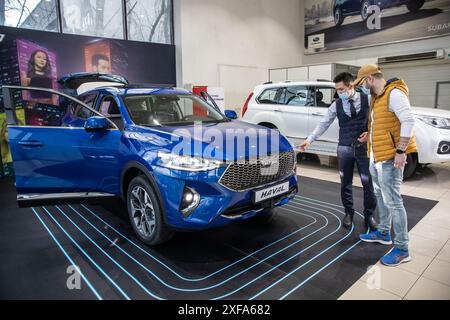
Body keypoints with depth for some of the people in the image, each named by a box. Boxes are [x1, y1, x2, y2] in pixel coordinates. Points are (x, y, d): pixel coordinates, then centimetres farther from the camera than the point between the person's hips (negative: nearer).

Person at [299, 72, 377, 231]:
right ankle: (349, 212, 27)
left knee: (368, 182, 5)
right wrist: (309, 139, -9)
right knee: (345, 183, 10)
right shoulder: (336, 105, 0)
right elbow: (324, 123, -1)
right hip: (345, 148, 2)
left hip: (364, 147, -1)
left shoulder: (367, 100, -4)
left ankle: (369, 215, 23)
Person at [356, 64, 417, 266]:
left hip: (390, 157, -10)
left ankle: (402, 249, 4)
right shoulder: (377, 96, 15)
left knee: (393, 201, -6)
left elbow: (408, 121, -22)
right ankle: (384, 233, 35)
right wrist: (370, 134, 15)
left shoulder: (394, 93, -15)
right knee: (380, 195, 19)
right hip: (376, 156, 10)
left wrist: (401, 151, -25)